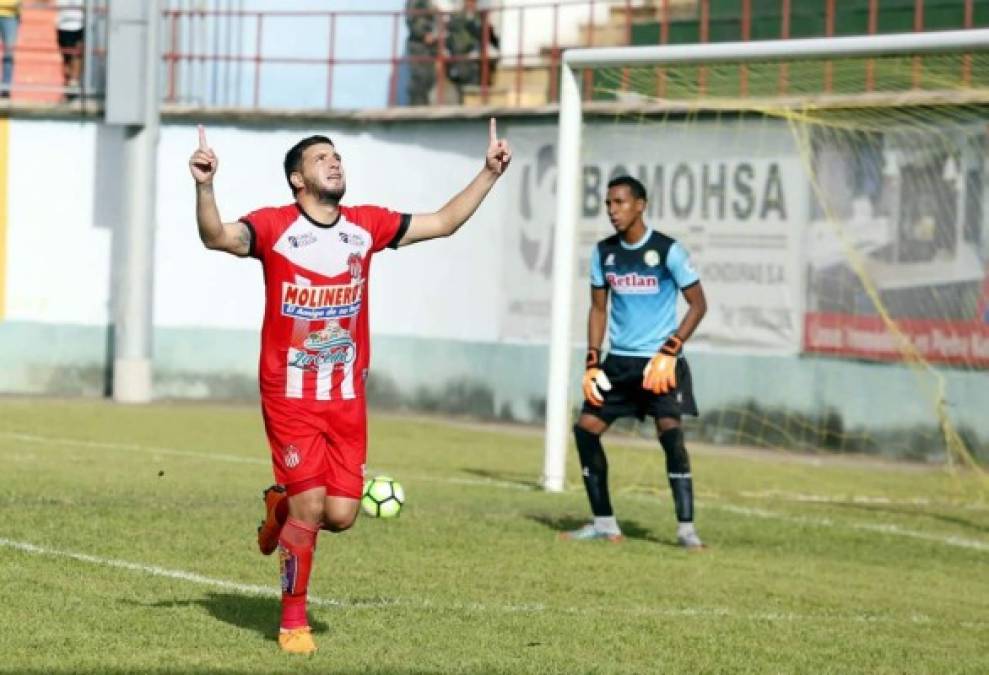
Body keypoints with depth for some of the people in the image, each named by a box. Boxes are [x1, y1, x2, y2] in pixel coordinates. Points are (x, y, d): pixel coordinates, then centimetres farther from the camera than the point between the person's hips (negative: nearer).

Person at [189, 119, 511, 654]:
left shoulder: (367, 226, 5)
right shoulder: (274, 226, -9)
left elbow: (443, 222, 14)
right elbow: (217, 237, -26)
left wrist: (489, 173, 9)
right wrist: (204, 186, -44)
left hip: (347, 399, 4)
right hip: (290, 396, -4)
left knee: (340, 514, -1)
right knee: (310, 507, -9)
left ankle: (281, 507, 35)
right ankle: (293, 621, 10)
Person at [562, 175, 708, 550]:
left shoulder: (667, 251, -10)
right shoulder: (604, 252, 5)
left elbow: (698, 303, -8)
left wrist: (669, 352, -17)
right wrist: (592, 362, 3)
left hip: (660, 361, -6)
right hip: (619, 360, 6)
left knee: (669, 430, -21)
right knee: (585, 427, -2)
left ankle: (686, 528, -17)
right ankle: (604, 523, 9)